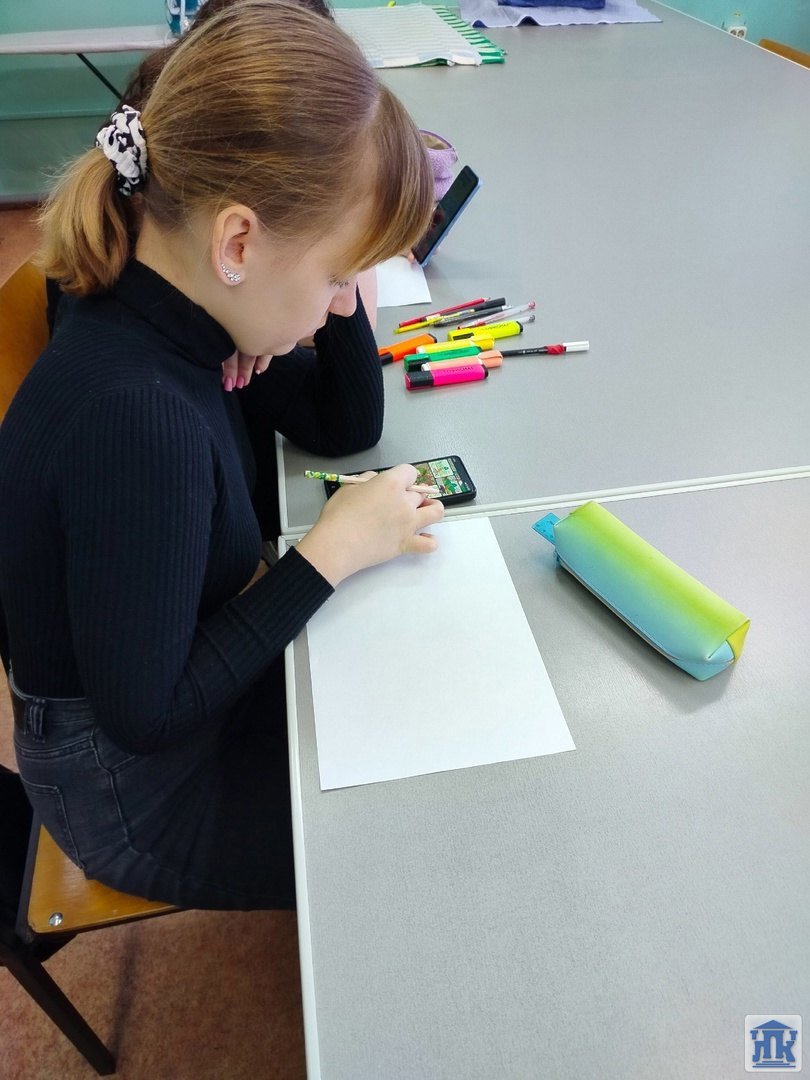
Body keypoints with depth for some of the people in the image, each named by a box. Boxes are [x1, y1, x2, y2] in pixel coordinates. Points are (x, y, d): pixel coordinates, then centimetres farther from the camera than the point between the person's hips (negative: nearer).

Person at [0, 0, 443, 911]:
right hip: (146, 792, -7)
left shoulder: (168, 307, -11)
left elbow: (344, 427, 0)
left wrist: (333, 275, -15)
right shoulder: (134, 417, -37)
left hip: (187, 674, 7)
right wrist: (331, 551, -26)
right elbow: (146, 714, -28)